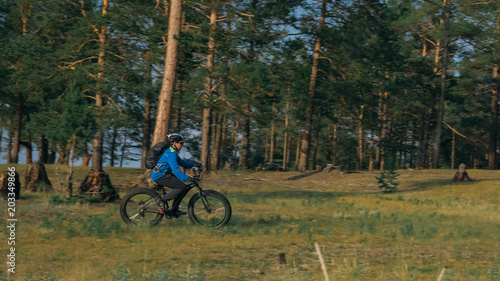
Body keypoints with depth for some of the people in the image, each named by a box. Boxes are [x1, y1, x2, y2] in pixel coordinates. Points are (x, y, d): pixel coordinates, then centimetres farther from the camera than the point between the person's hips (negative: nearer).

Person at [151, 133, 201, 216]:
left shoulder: (173, 152, 14)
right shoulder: (171, 153, -19)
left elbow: (181, 162, 23)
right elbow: (176, 169, -30)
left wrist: (194, 164, 10)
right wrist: (188, 178, -36)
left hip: (162, 174, 11)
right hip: (160, 176, -11)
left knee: (181, 187, 11)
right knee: (182, 186, -18)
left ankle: (174, 210, 14)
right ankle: (162, 200, -10)